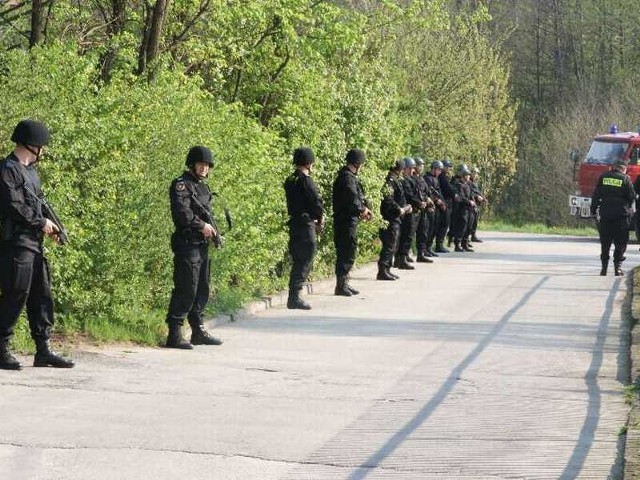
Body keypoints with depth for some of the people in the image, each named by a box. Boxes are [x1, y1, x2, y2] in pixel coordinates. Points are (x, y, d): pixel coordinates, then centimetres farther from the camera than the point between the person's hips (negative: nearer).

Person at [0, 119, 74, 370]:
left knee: (42, 296, 10)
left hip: (35, 244, 10)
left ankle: (43, 350, 15)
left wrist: (49, 226, 8)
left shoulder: (30, 171, 18)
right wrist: (42, 222, -11)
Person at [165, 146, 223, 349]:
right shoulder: (181, 184, -8)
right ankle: (174, 334, -10)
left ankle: (198, 331, 23)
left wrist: (214, 232, 9)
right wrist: (201, 225, -19)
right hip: (187, 244, -9)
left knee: (202, 289, 14)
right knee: (186, 289, -11)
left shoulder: (203, 186, 20)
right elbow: (181, 211, -21)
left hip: (202, 245, 9)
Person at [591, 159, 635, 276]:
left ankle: (604, 267, 8)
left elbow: (596, 195, 5)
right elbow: (632, 196, -4)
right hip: (621, 214, -3)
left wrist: (594, 210, 10)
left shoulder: (603, 177, 4)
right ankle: (618, 267, -4)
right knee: (620, 242, 3)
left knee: (605, 243, 10)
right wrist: (627, 207, 15)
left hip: (605, 213, 3)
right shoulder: (625, 179, -4)